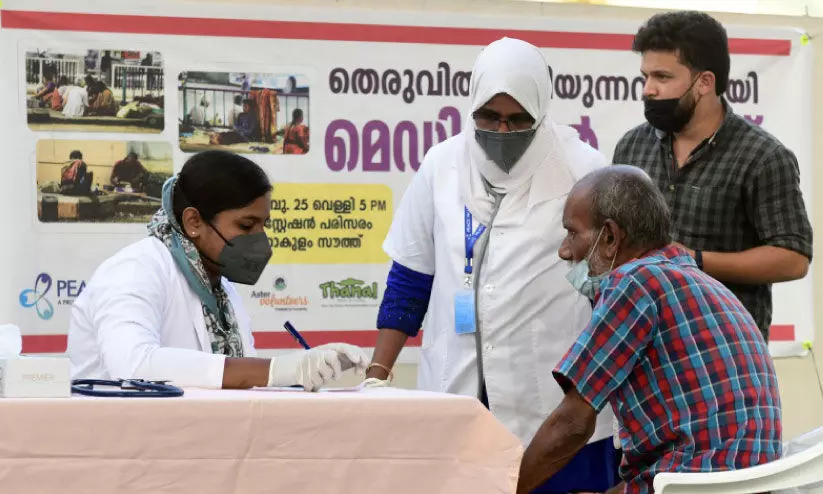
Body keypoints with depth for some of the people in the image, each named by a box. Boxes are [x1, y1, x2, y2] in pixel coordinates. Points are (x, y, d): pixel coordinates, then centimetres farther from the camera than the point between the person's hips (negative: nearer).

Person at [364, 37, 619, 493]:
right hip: (453, 402, 3)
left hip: (557, 410, -3)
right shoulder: (442, 163, 6)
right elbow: (410, 280, 13)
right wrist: (377, 375, 10)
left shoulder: (581, 169, -5)